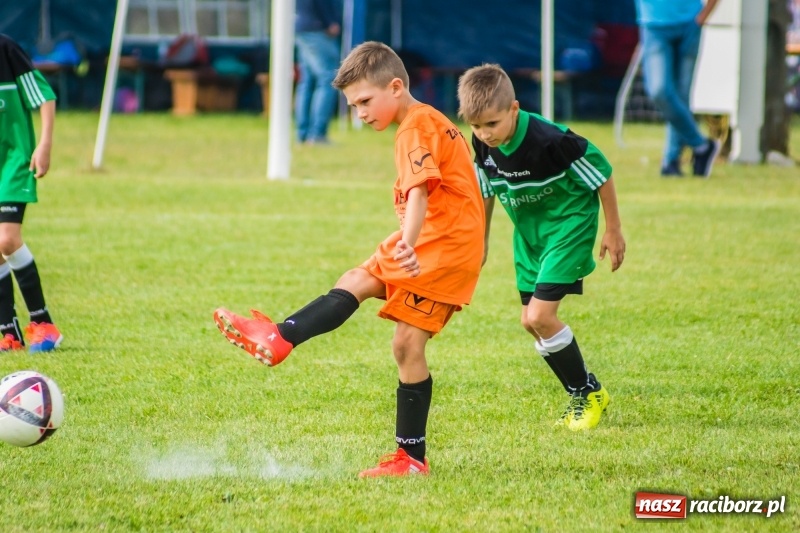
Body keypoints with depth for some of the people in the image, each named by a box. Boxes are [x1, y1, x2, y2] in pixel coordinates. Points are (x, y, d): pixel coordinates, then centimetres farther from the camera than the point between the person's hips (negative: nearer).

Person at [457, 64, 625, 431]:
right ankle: (579, 399, 24)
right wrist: (481, 241, 16)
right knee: (531, 322, 7)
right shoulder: (483, 145, -11)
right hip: (528, 231, 7)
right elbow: (485, 191, 9)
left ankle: (589, 393, 4)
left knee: (540, 316, -16)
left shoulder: (550, 140, -31)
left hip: (568, 225, -7)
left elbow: (601, 176, -17)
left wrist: (613, 231, -9)